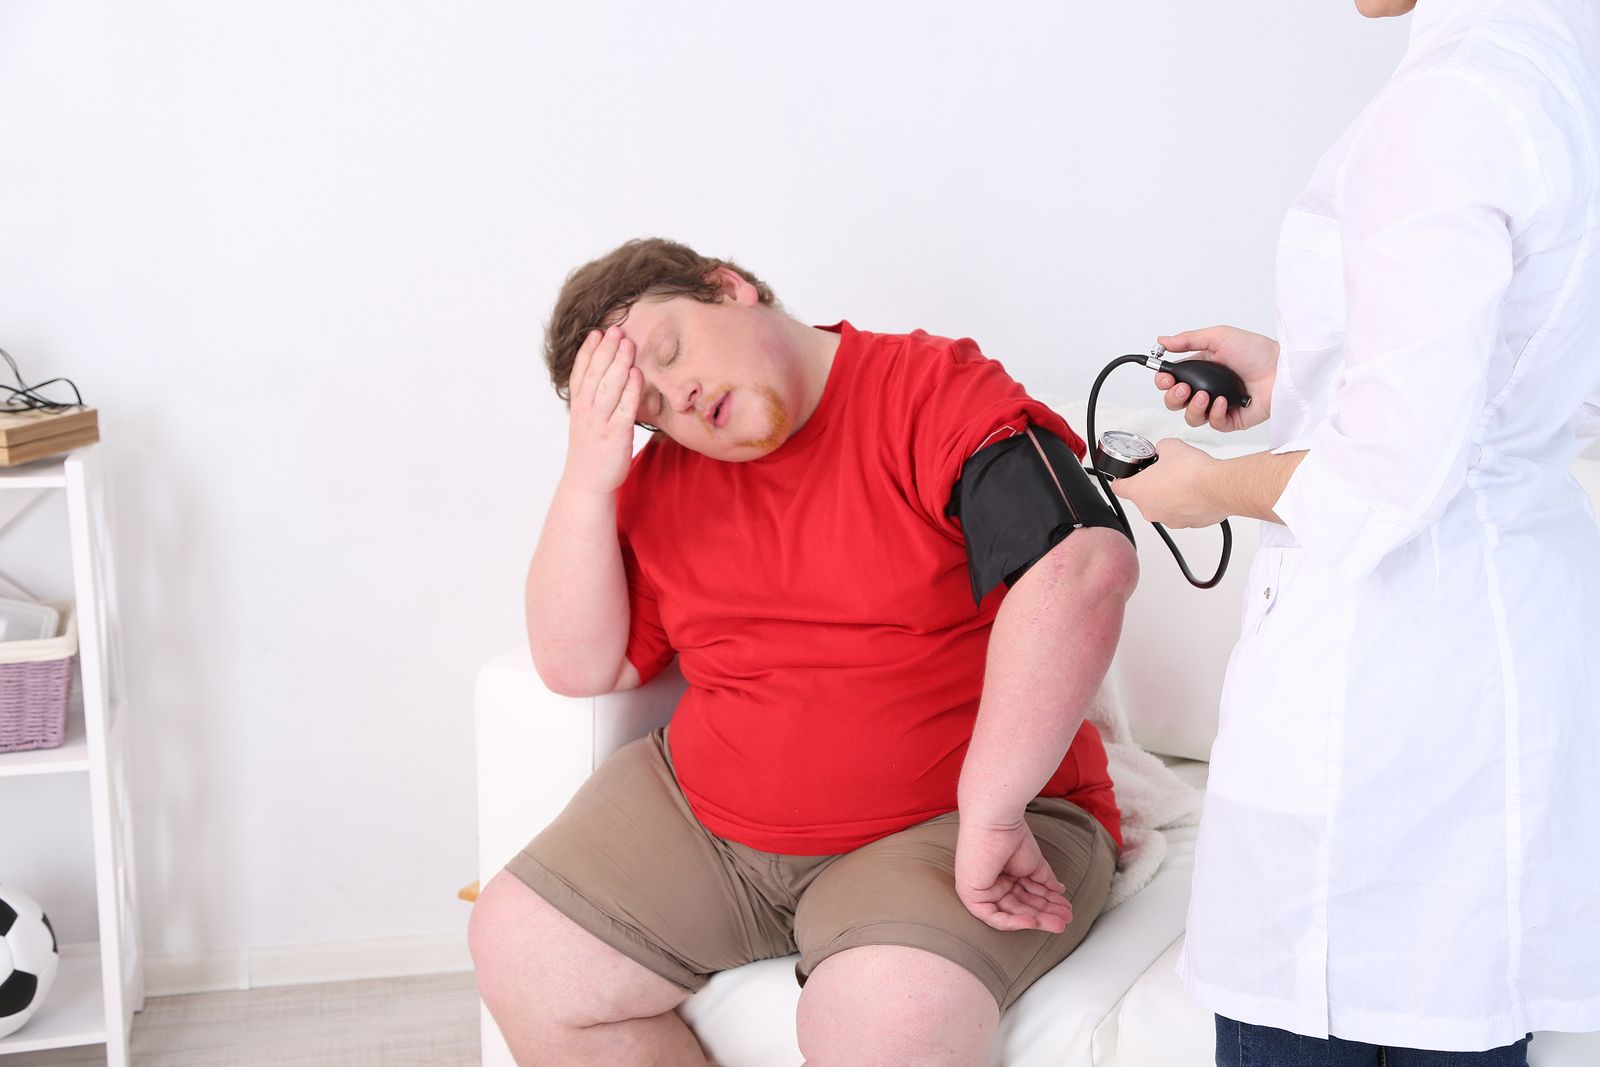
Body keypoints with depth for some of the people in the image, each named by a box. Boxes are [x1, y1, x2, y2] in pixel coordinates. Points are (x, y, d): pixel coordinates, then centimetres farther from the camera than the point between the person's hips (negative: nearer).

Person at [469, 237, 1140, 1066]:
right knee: (518, 948, -2)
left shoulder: (934, 393, -13)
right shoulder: (662, 477, 8)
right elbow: (578, 665, 6)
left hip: (944, 825, -6)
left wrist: (989, 811, -29)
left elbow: (1084, 567, -28)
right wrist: (587, 480, -7)